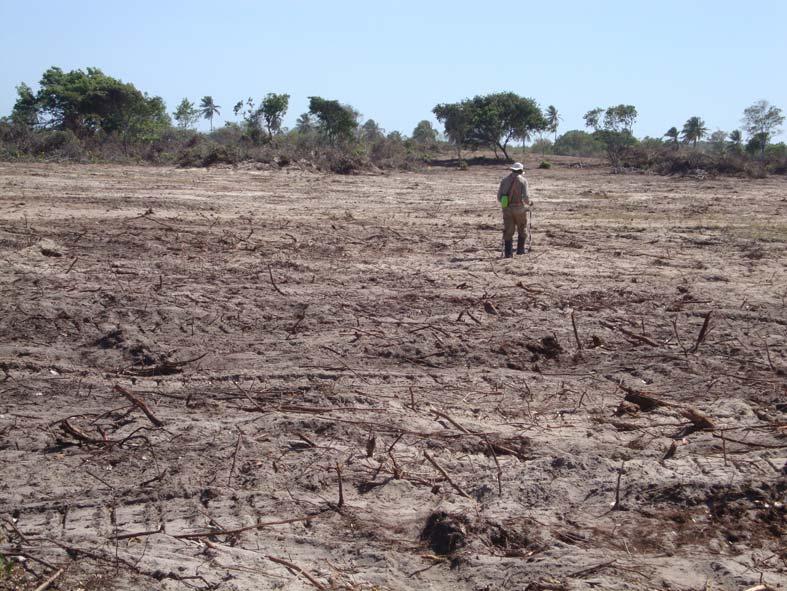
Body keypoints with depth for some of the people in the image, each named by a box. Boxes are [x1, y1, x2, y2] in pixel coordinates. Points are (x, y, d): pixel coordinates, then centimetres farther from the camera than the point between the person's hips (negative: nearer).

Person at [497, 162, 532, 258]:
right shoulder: (523, 180, -4)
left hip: (507, 209, 3)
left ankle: (508, 253, 0)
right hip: (519, 209, -3)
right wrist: (529, 202, 8)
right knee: (522, 229, 17)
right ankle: (520, 249, 17)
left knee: (508, 231, 5)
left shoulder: (505, 180, 8)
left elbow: (499, 196, 6)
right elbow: (525, 196, -13)